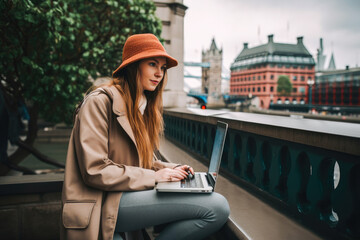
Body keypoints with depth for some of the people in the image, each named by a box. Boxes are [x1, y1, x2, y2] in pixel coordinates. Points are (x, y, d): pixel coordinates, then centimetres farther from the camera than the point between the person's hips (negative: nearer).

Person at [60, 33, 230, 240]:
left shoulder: (143, 107, 17)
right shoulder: (100, 102, -9)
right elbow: (95, 171, -17)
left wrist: (173, 170, 1)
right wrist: (153, 176, -14)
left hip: (129, 193, 9)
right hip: (103, 204, -8)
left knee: (219, 205, -9)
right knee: (216, 207, -22)